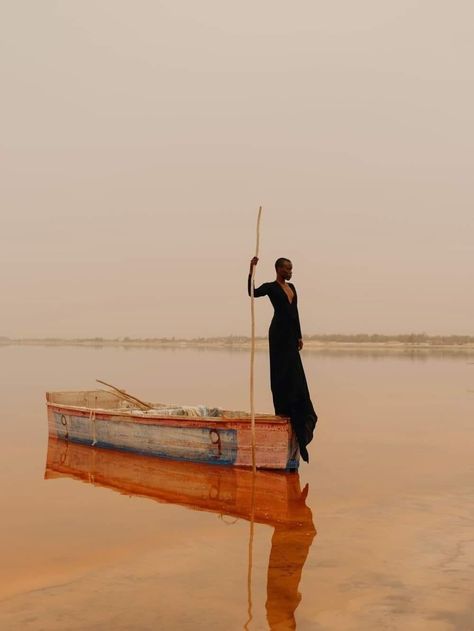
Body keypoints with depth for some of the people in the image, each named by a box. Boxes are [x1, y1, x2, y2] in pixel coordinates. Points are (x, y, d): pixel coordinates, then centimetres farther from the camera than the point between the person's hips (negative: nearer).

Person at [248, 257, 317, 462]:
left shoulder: (291, 287, 16)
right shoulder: (270, 287, -6)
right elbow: (252, 293, -25)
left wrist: (299, 336, 16)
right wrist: (251, 271, -36)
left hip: (290, 335, 8)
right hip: (278, 334, -8)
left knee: (294, 374, 11)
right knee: (282, 372, -3)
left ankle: (292, 411, 21)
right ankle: (282, 409, 5)